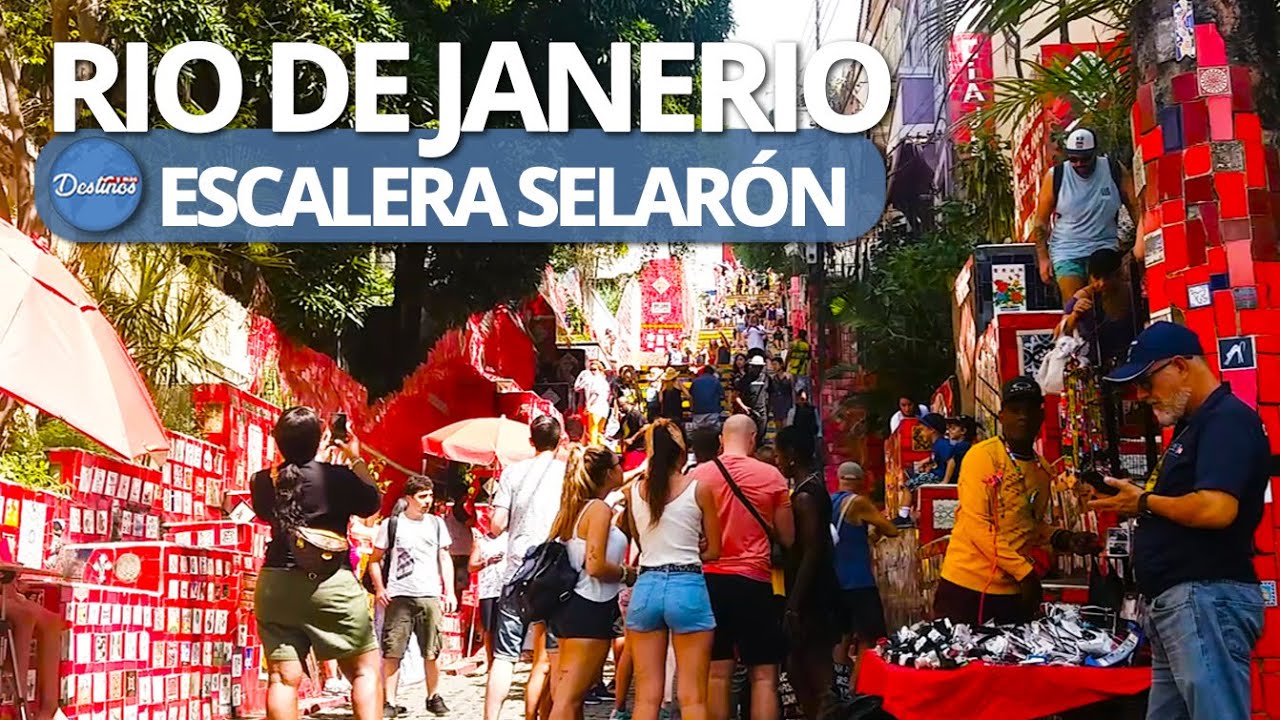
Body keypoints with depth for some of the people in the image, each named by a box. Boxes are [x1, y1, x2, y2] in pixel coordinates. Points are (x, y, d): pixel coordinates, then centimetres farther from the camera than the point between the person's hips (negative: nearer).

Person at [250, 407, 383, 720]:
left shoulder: (262, 481, 3)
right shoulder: (336, 476, -10)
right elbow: (372, 503, 5)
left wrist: (288, 459, 23)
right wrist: (356, 460, 14)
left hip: (274, 584, 4)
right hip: (329, 584, -4)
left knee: (283, 677, 2)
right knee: (366, 669, 7)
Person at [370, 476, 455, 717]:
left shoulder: (436, 524, 12)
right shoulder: (392, 525, 4)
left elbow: (445, 559, 15)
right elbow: (375, 560, 8)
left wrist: (449, 592, 7)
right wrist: (379, 589, -5)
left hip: (430, 597, 2)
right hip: (398, 597, -2)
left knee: (431, 652, 3)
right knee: (392, 652, -4)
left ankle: (433, 697, 17)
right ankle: (389, 702, 0)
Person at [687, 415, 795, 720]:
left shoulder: (697, 475, 2)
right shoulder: (771, 476, -2)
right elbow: (787, 538, 3)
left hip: (709, 578, 2)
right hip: (754, 580, -2)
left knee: (717, 673, 7)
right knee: (763, 675, 2)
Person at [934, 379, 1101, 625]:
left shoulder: (1042, 469, 12)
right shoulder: (982, 455, -8)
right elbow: (977, 525, -15)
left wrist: (1064, 539, 4)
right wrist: (1025, 571, -15)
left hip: (1014, 593, 6)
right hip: (967, 586, -6)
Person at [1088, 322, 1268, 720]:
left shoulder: (1228, 419, -11)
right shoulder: (1194, 426, 23)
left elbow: (1215, 509, -24)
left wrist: (1144, 501, -9)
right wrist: (1131, 504, 9)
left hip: (1208, 599, -11)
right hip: (1176, 602, 11)